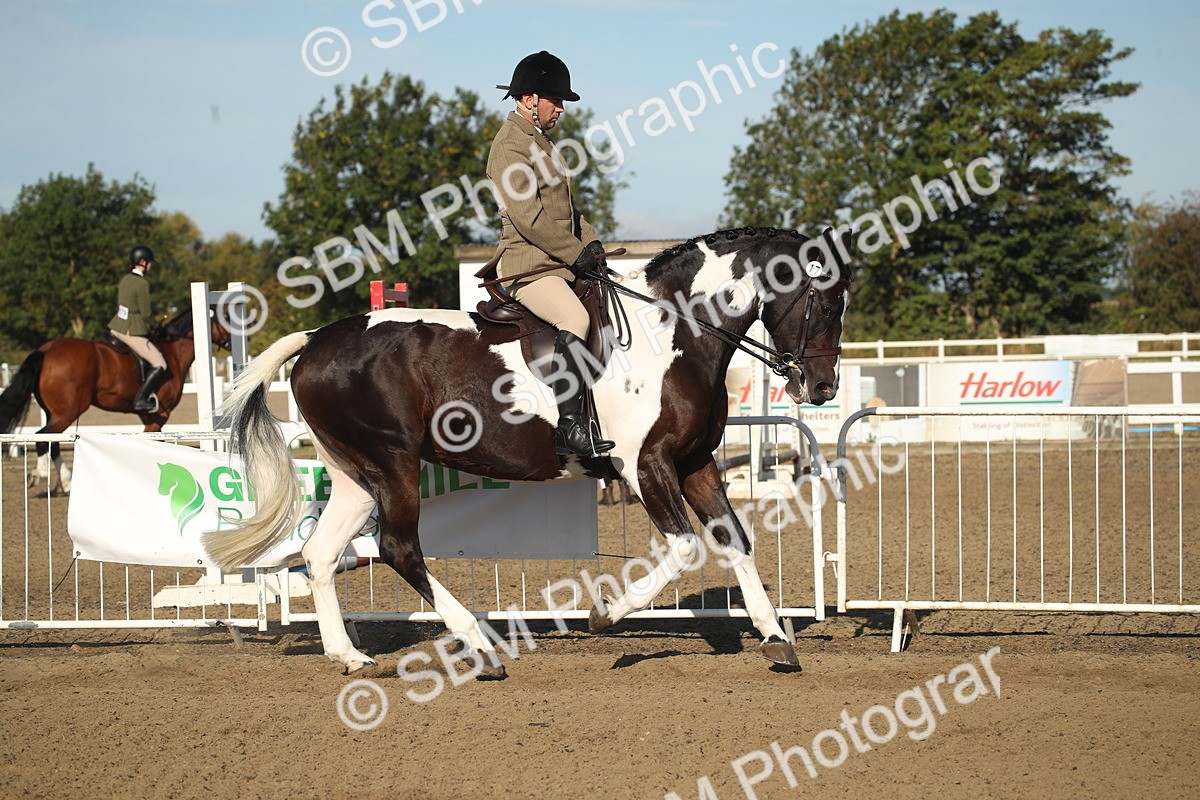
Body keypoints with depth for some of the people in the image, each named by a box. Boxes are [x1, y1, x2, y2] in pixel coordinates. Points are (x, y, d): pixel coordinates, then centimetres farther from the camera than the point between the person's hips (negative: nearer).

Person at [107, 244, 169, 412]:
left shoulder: (125, 280, 10)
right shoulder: (142, 284, -15)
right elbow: (145, 314, -14)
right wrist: (148, 329, 6)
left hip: (116, 327, 8)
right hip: (132, 332, -8)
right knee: (160, 365, -6)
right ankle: (141, 398, -13)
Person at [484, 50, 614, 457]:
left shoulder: (539, 141, 21)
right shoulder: (510, 145, -11)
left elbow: (564, 204, 25)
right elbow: (528, 217, -20)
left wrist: (590, 243, 9)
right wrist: (576, 253, -16)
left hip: (560, 262, 11)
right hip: (528, 264, -11)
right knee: (575, 320, -30)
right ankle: (569, 426, -32)